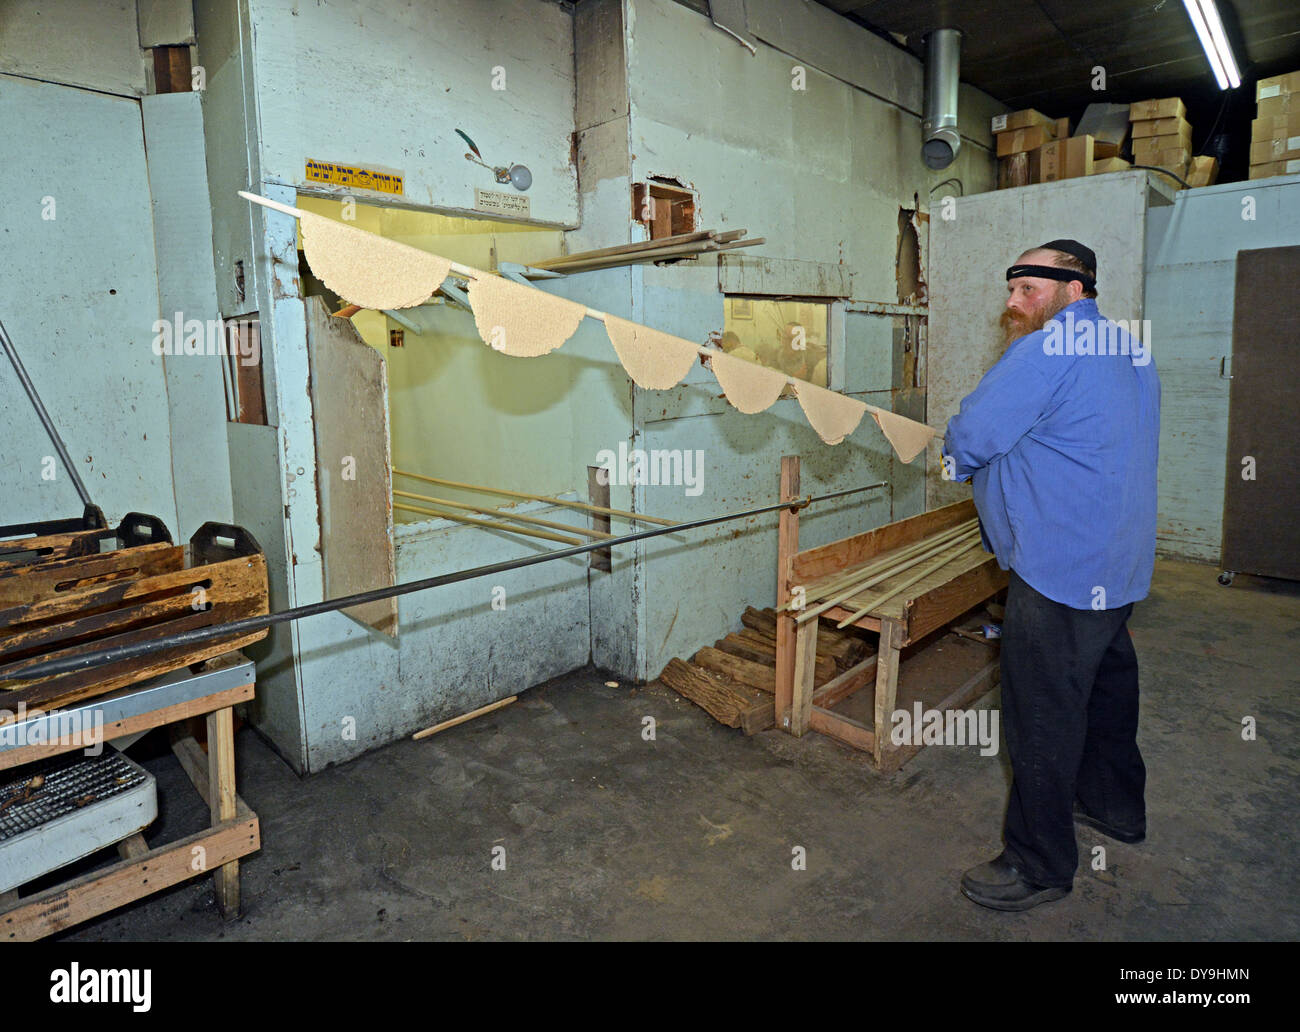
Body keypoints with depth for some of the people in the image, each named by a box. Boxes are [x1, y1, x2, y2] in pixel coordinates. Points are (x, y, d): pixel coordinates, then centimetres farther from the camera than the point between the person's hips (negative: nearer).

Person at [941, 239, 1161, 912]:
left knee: (1042, 716, 0)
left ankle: (1039, 865, 13)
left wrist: (957, 461, 4)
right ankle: (1115, 805, 45)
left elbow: (966, 441, -18)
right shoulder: (1132, 350, 12)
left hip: (1059, 572, -10)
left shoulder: (1043, 354, -18)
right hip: (1119, 564, 10)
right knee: (1105, 681, 25)